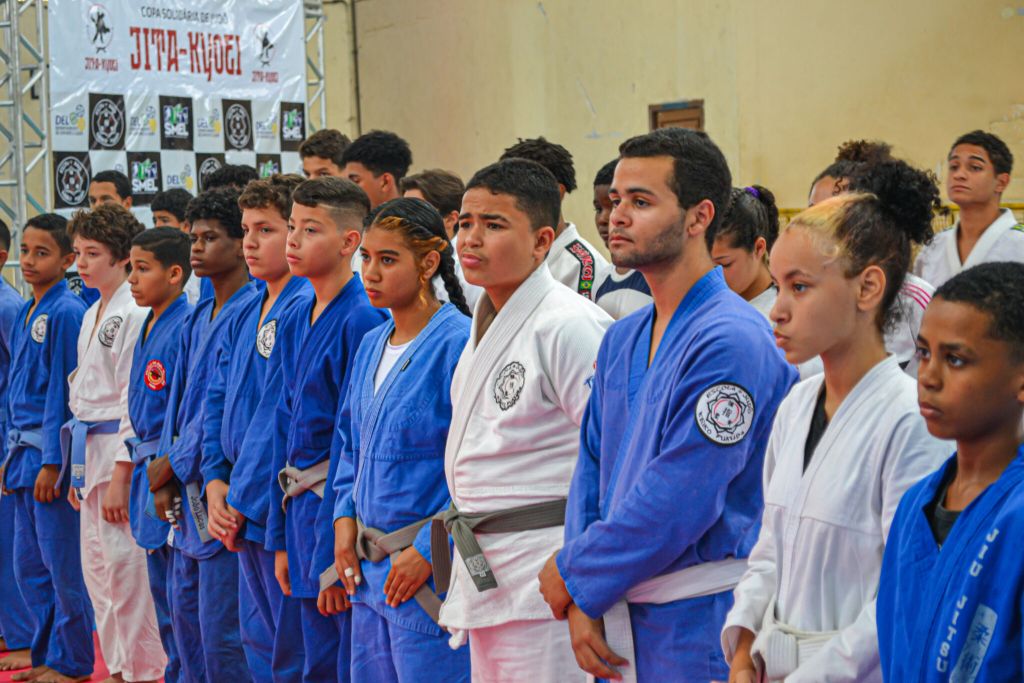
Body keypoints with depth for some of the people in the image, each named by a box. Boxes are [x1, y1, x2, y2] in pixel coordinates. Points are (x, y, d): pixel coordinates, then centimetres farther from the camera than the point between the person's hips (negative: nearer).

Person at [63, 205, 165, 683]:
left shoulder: (136, 313, -14)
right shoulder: (93, 315, 15)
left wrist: (121, 475, -19)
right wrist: (79, 470, 19)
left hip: (123, 451, -10)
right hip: (91, 448, 10)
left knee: (125, 565, -6)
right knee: (97, 568, 13)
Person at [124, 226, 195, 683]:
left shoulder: (187, 328, -16)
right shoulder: (147, 328, 13)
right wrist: (139, 468, 20)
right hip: (149, 467, 10)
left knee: (183, 592, -4)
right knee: (162, 586, 16)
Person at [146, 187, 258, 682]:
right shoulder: (199, 317, 15)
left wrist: (172, 463, -10)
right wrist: (164, 476, 7)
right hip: (188, 485, 9)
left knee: (221, 625, -5)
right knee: (185, 608, 16)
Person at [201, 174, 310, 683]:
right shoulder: (247, 313, 13)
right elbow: (218, 399, 16)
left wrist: (244, 501, -15)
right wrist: (216, 482, 4)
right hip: (242, 506, 9)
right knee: (257, 637, 17)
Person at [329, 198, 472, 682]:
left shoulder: (459, 343, -14)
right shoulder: (371, 345, 12)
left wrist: (429, 549, -18)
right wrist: (344, 517, 8)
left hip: (431, 571, -8)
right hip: (370, 569, 8)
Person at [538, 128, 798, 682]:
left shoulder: (733, 341, -17)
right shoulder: (622, 340, 10)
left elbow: (680, 501, -21)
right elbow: (591, 471, 10)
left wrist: (573, 573, -10)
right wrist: (581, 602, -3)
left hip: (700, 621, -7)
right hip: (614, 613, 7)